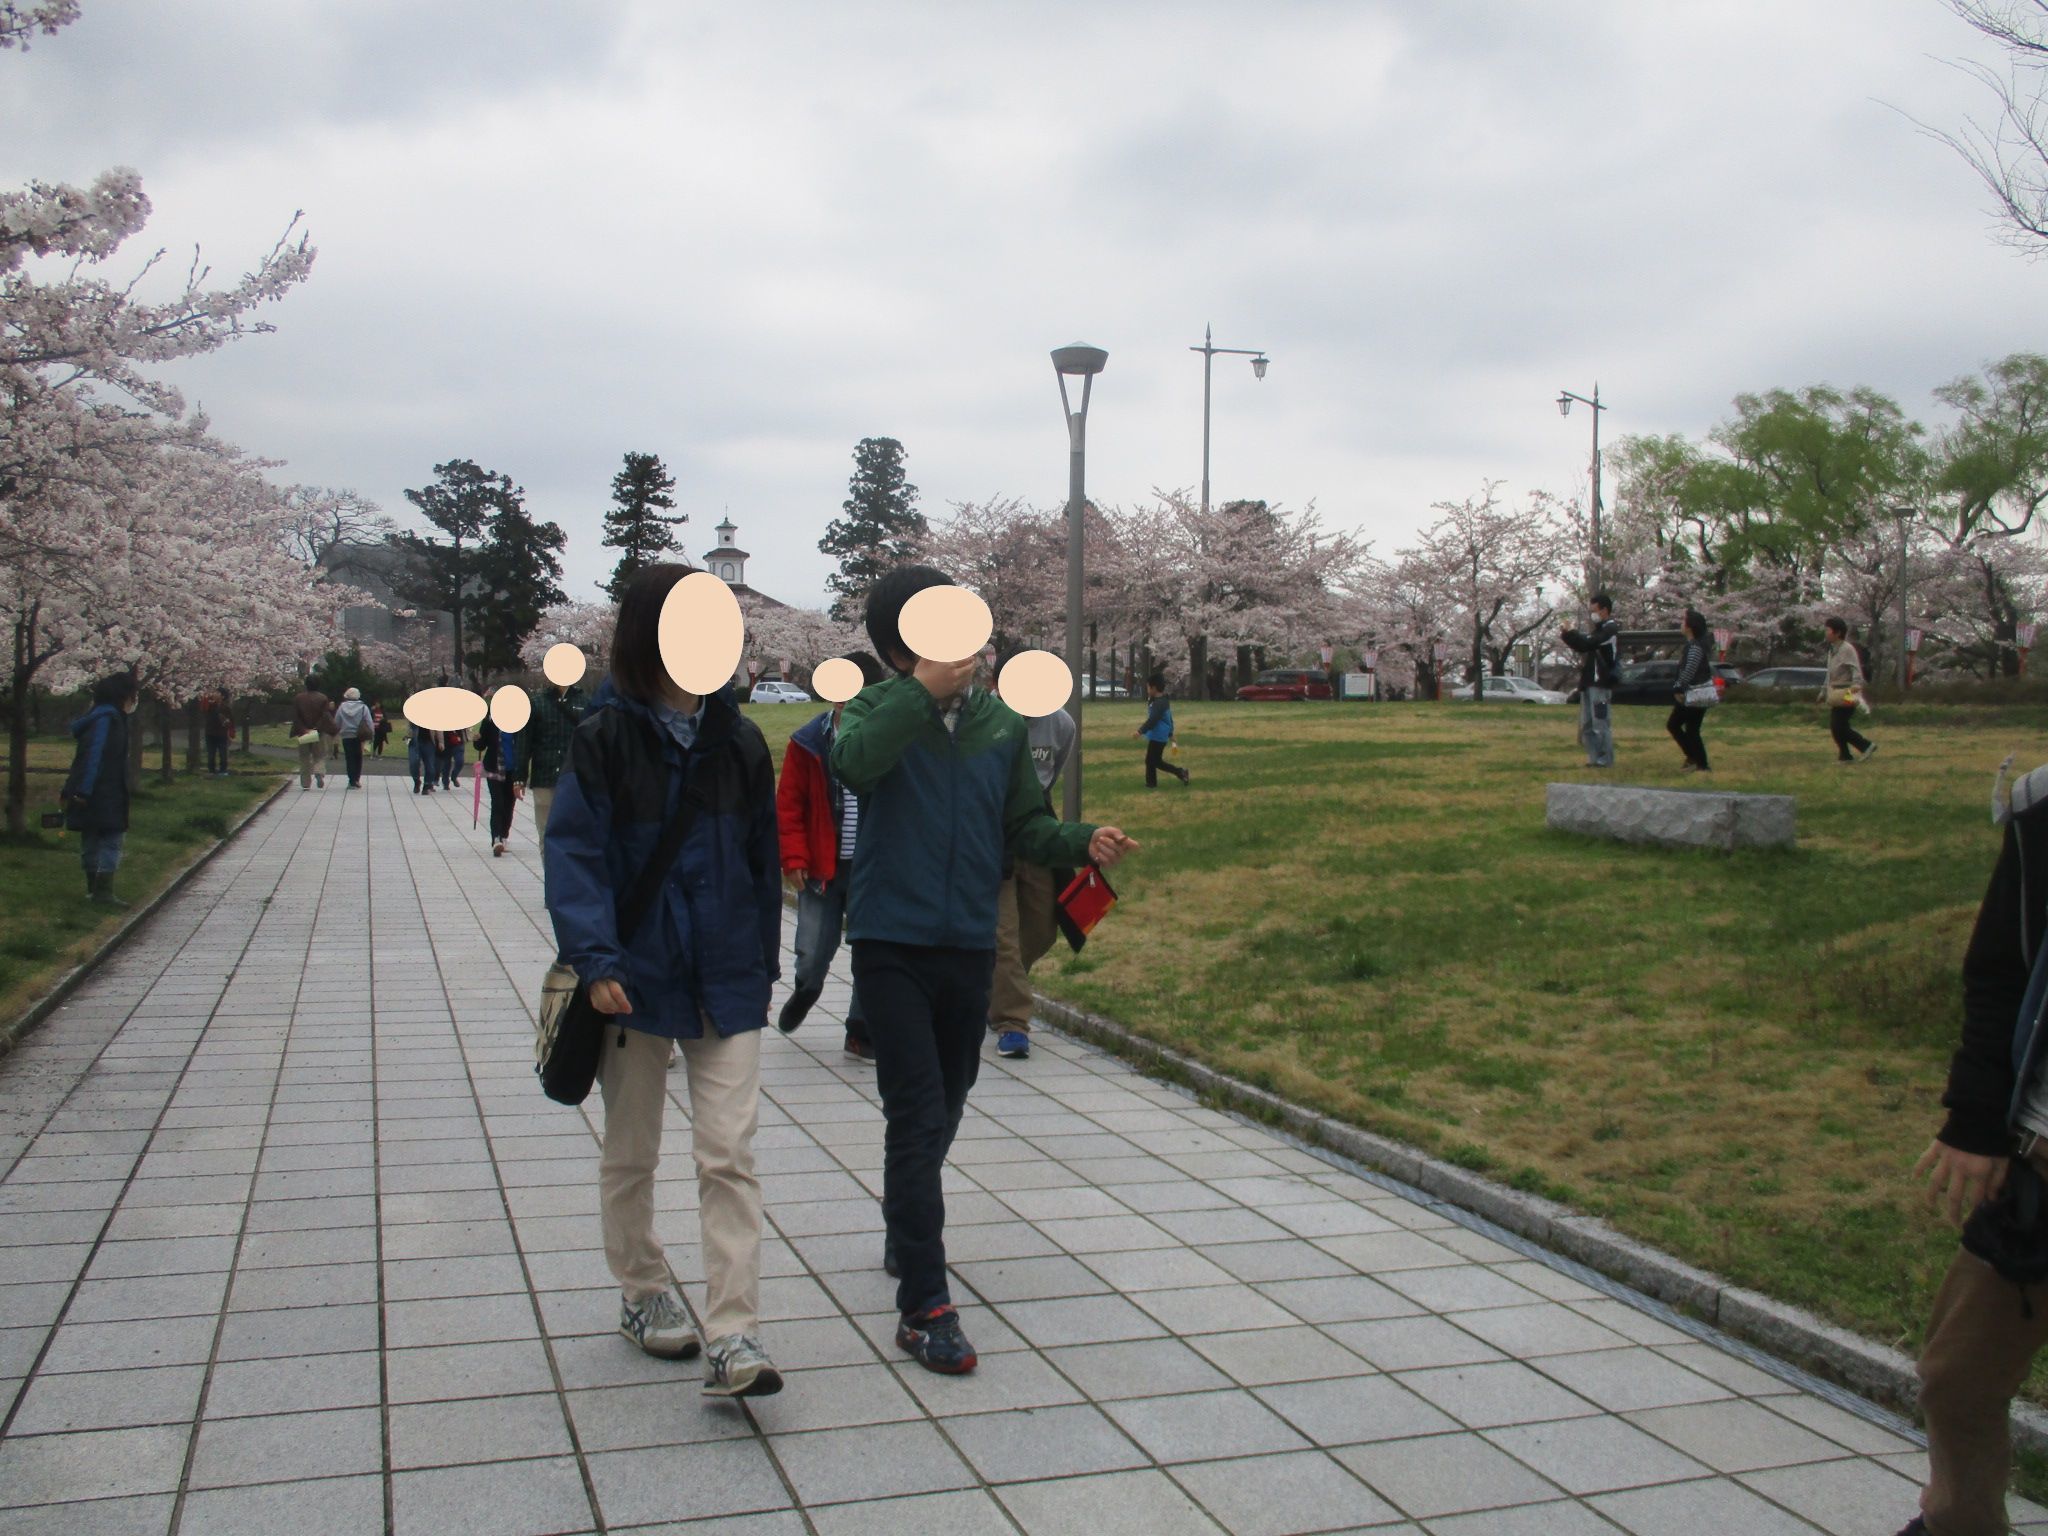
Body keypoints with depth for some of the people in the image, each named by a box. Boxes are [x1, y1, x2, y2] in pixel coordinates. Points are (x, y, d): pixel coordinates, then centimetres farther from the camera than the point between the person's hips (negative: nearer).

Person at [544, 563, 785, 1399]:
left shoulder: (738, 740, 2)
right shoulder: (604, 738, -7)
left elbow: (762, 858, 8)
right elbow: (573, 851, -13)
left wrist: (764, 962, 11)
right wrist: (595, 958, -25)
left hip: (725, 981, 1)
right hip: (634, 979, -1)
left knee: (729, 1155, -5)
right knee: (630, 1153, 15)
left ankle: (733, 1339, -3)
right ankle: (642, 1294, 35)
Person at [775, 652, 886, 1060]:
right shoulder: (809, 743, -1)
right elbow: (788, 805, 2)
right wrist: (794, 859, -5)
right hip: (822, 868, 0)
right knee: (813, 954, 4)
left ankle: (861, 1034, 17)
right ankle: (805, 993, 39)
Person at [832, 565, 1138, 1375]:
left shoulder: (999, 720, 3)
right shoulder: (877, 708, -8)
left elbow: (1025, 824, 8)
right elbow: (854, 763, -31)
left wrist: (1083, 843, -10)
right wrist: (926, 693, -33)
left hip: (969, 945, 5)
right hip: (892, 944, -5)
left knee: (943, 1109, 18)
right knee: (918, 1115, -9)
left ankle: (905, 1239, 42)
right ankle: (923, 1306, -3)